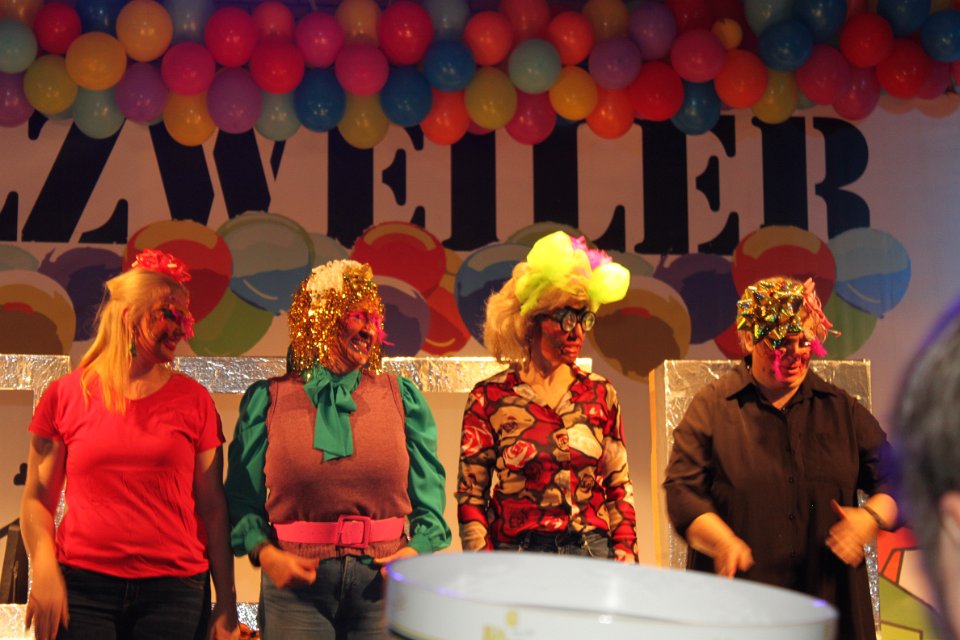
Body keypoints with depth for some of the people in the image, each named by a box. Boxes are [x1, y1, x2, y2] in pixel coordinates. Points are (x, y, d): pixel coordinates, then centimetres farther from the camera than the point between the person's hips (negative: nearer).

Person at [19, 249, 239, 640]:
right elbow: (37, 500, 7)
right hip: (82, 588, 0)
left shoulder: (194, 401, 7)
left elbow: (212, 507, 5)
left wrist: (226, 607, 2)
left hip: (174, 589, 1)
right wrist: (44, 572, -9)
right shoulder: (65, 395, 6)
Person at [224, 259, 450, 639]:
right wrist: (265, 553, -12)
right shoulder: (267, 399, 4)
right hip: (296, 583, -1)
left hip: (383, 583, 1)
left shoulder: (401, 397, 8)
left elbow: (428, 491, 8)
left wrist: (419, 549, -8)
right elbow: (242, 497, 4)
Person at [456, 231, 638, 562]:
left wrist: (625, 553, 1)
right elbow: (470, 494, 0)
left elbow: (619, 486, 11)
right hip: (516, 557, -2)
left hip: (593, 553, 2)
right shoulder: (489, 397, -1)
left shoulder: (600, 393, 8)